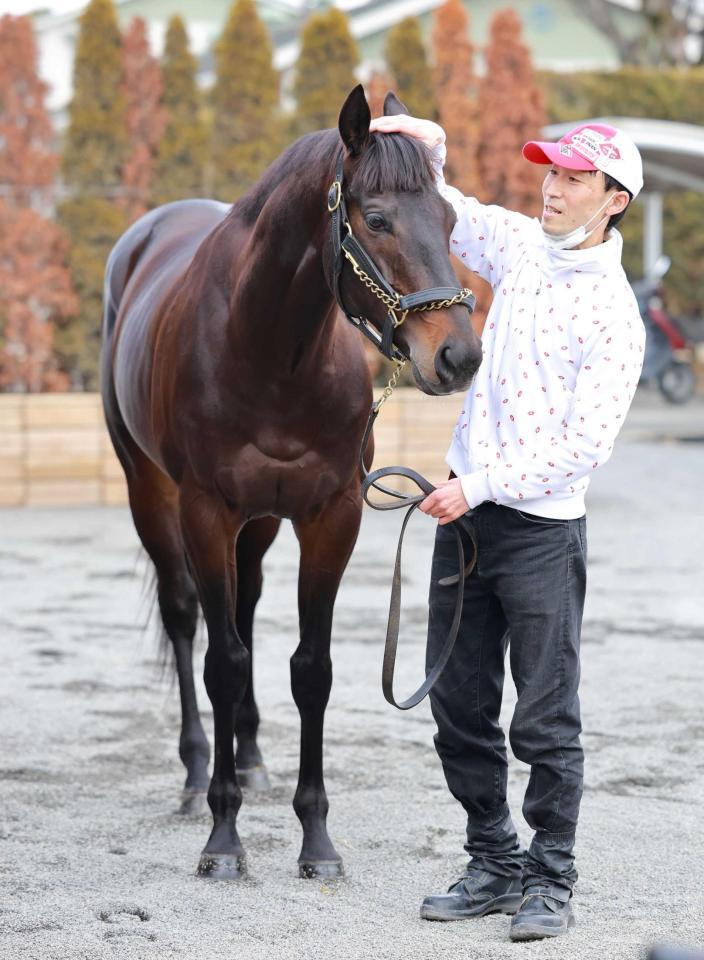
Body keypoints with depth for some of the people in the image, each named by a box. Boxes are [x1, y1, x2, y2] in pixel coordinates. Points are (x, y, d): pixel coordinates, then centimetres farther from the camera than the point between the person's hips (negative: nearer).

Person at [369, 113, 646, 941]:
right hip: (467, 512, 7)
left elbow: (584, 445, -18)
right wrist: (425, 152, 1)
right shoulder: (522, 247, 6)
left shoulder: (614, 314, -13)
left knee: (545, 721, 0)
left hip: (542, 531, -7)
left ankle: (550, 882, 11)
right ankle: (494, 865, 22)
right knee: (459, 707, 11)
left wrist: (481, 486, -20)